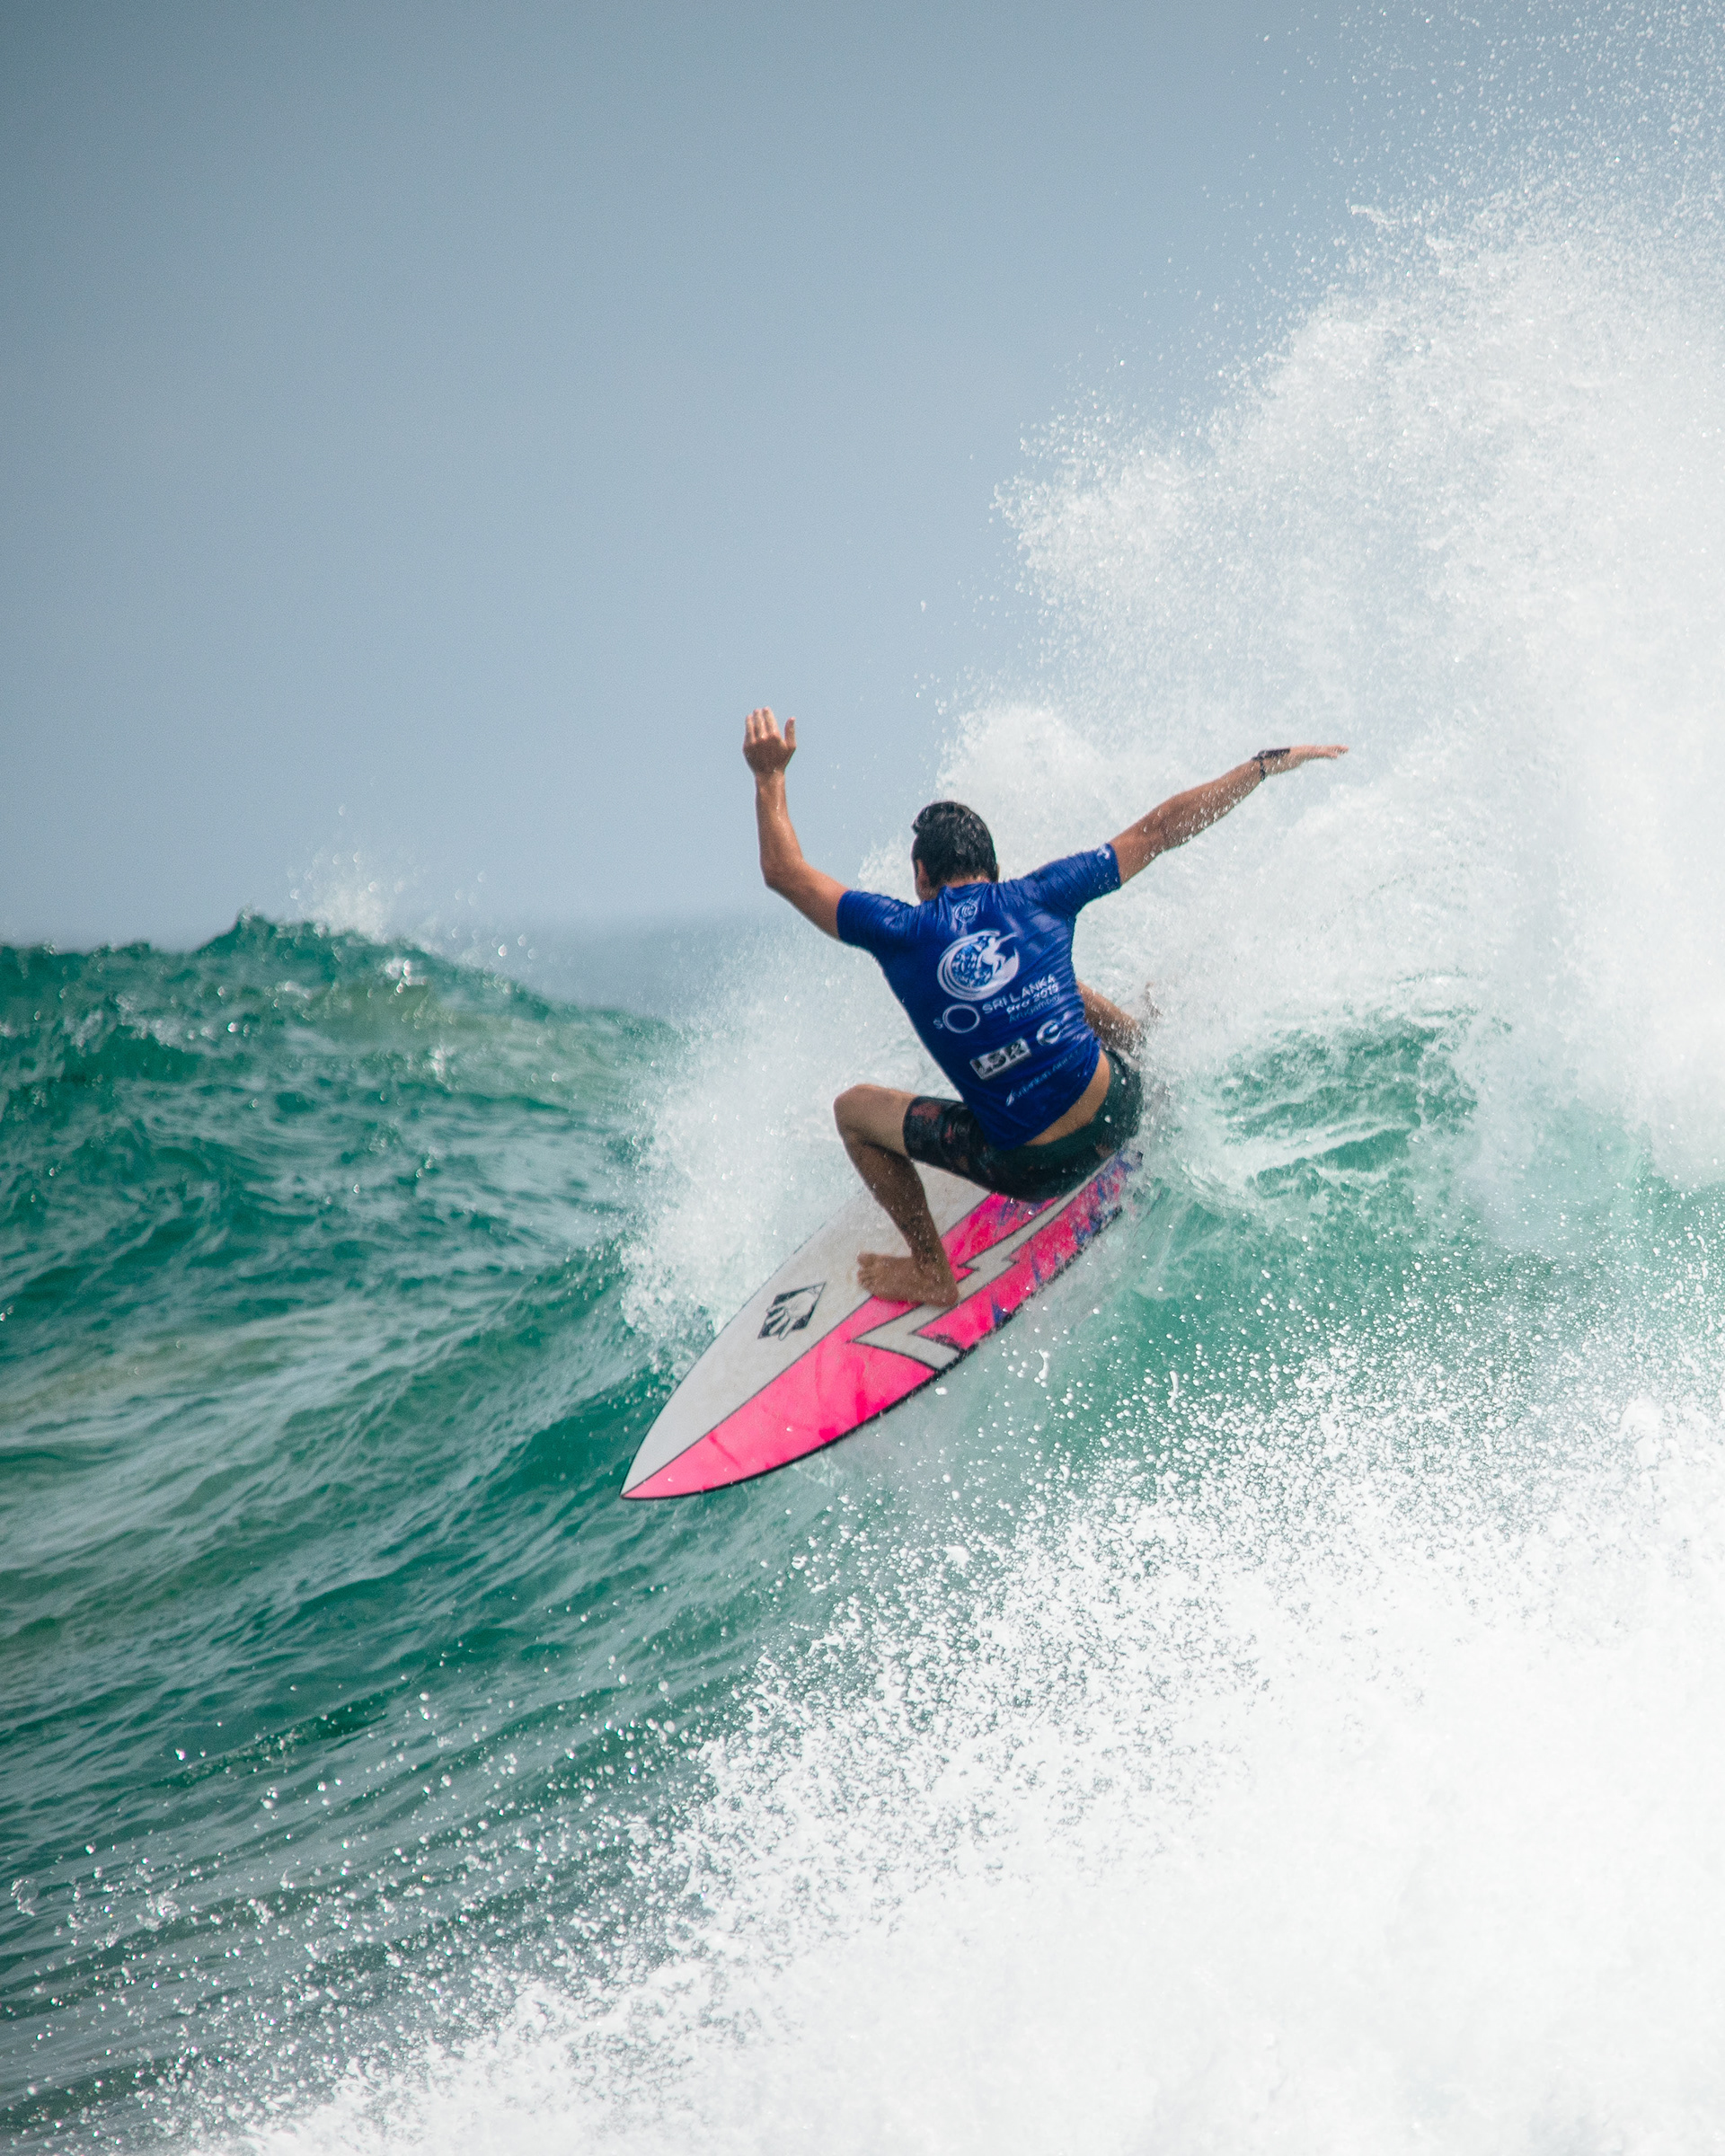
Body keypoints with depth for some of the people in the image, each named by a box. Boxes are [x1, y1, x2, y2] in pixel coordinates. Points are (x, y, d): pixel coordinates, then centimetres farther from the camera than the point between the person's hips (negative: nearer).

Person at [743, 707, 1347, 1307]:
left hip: (1031, 1167, -4)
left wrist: (770, 776, 15)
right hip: (1117, 1112, 4)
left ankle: (931, 1274, 18)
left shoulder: (904, 932, -8)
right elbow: (1160, 830, 8)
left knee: (854, 1110, 15)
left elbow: (785, 873, 2)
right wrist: (1268, 763, 18)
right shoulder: (1038, 897, 0)